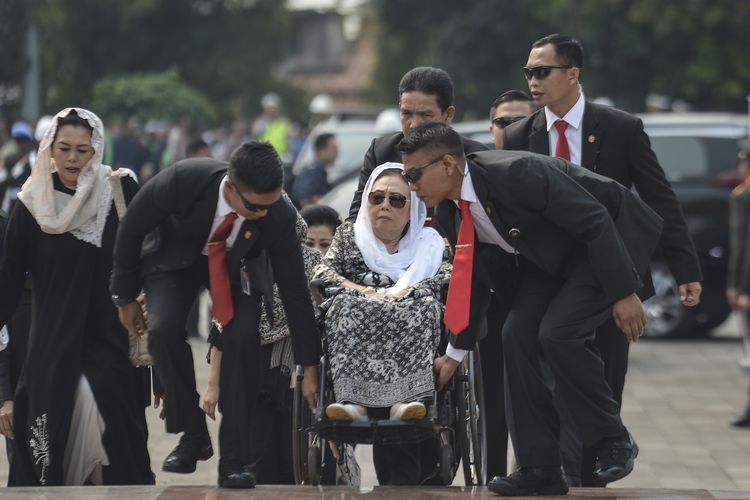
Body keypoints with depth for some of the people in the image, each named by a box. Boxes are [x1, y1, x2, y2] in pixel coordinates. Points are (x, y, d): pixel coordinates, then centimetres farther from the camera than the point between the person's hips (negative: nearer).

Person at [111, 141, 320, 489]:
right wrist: (126, 296, -8)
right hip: (177, 256, -1)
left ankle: (233, 462, -15)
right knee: (164, 330, -26)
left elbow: (294, 290, -19)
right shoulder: (182, 181, -37)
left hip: (237, 265, 1)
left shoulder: (279, 217, -31)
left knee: (243, 338, -24)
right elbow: (132, 228, -18)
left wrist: (310, 369, -15)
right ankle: (193, 435, -6)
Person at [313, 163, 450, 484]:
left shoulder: (430, 242, 19)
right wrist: (368, 294, -11)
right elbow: (322, 273, 7)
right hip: (356, 323, 1)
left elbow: (449, 275, -1)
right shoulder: (349, 235, 23)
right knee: (347, 305, -30)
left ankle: (405, 400, -46)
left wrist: (404, 293, -17)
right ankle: (354, 398, -45)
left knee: (423, 306, -31)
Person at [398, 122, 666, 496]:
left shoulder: (517, 173, -33)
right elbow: (472, 278, 9)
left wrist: (624, 294, -28)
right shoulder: (449, 211, -6)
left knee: (557, 333, -24)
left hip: (608, 238, -8)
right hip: (550, 255, 8)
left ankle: (614, 442, -4)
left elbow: (596, 222, -29)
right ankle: (540, 469, -1)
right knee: (517, 336, -7)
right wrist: (456, 353, 13)